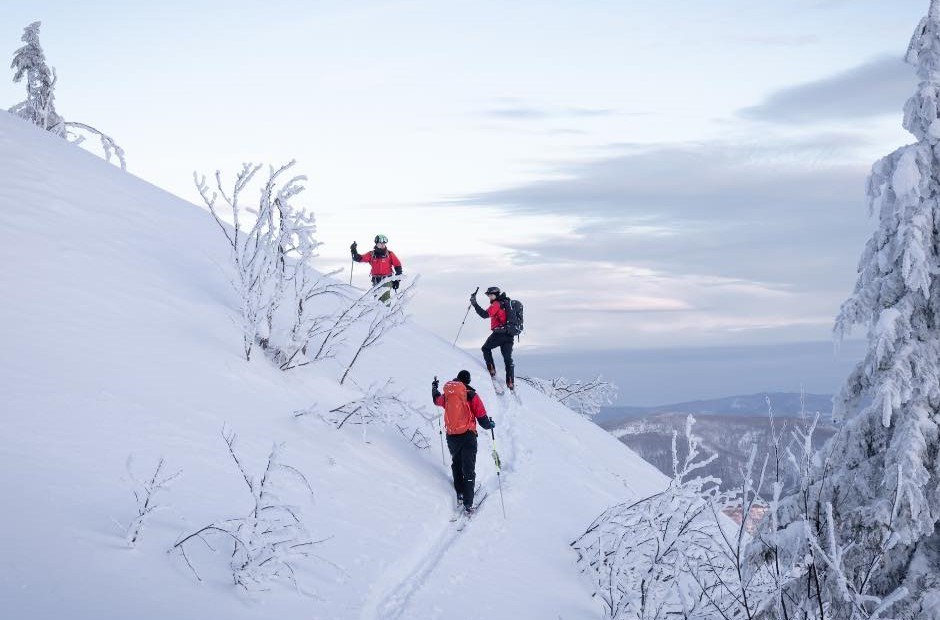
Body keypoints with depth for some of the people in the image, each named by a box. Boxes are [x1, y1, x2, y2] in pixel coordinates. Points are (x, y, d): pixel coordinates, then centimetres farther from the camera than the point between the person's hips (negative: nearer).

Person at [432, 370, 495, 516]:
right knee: (468, 471, -2)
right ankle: (468, 505, -7)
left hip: (451, 437, 4)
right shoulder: (471, 396, -8)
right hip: (468, 436, -4)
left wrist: (434, 387, 49)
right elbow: (482, 419, -9)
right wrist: (490, 424, 13)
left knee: (456, 465, 26)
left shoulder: (447, 395, 4)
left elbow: (437, 399, 29)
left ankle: (460, 494, 28)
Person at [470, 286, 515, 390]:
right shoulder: (507, 302, 18)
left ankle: (492, 372, 3)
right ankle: (511, 384, 2)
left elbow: (484, 314, -18)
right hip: (509, 335, 7)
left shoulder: (496, 304, -7)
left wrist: (474, 304, -15)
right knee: (508, 359, 8)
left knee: (486, 348, 14)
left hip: (499, 332, -7)